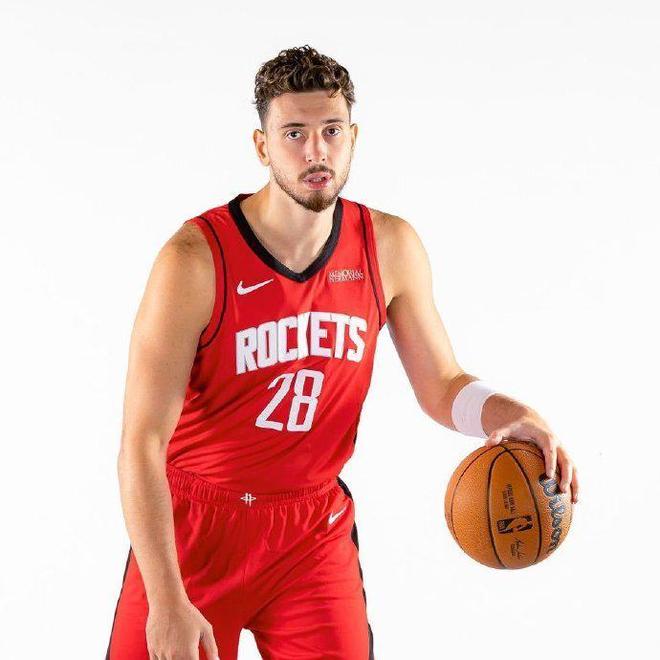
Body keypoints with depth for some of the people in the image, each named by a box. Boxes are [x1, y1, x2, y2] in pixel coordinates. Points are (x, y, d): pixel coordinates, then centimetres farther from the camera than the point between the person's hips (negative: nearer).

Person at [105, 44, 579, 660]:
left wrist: (502, 413, -19)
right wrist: (167, 601, -28)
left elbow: (440, 385, 5)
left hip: (314, 527, 3)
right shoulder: (195, 259, -19)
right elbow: (141, 442, -20)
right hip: (193, 524, -2)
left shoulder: (390, 247, -6)